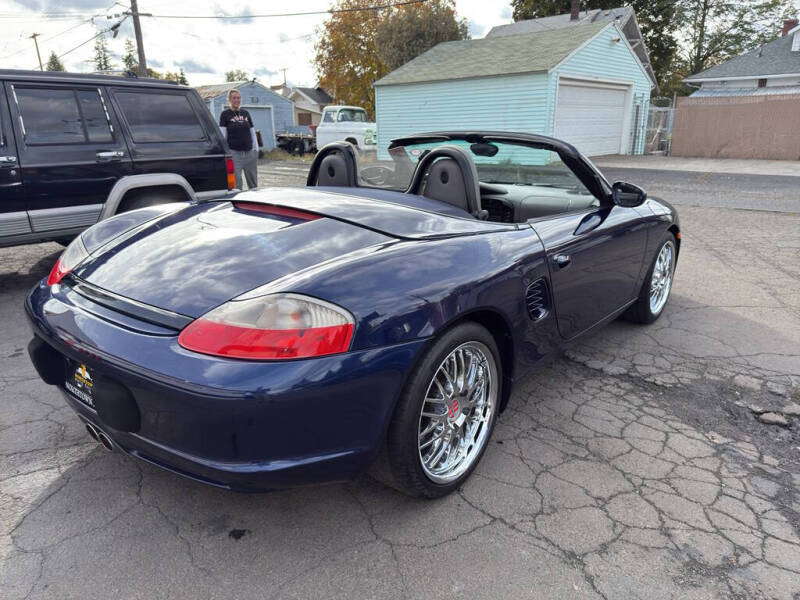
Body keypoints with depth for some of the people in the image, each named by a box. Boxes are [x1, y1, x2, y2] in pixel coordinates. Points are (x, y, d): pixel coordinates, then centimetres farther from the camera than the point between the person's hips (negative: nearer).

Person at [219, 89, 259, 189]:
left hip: (250, 152, 4)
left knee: (253, 184, 8)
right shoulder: (225, 114, 3)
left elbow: (253, 133, 17)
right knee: (236, 185, -5)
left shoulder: (246, 113, 14)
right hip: (234, 153, -4)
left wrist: (256, 149, 10)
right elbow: (222, 135, 0)